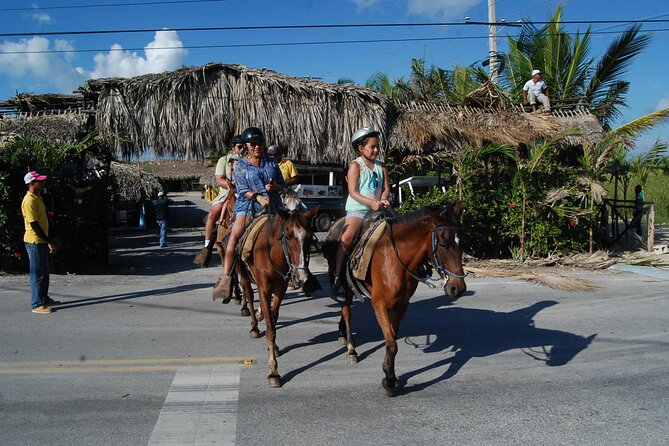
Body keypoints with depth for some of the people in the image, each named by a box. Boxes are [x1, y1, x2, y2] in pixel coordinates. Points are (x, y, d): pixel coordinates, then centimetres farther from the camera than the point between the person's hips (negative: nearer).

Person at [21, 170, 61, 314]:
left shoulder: (38, 198, 14)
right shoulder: (29, 201, -17)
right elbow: (34, 224, -21)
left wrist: (52, 239, 18)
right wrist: (49, 242, -20)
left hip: (42, 241, 10)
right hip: (34, 241, -10)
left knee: (44, 272, 17)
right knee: (37, 273, -5)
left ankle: (45, 299, 28)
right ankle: (37, 305, 0)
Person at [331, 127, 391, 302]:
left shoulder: (381, 166, 15)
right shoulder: (356, 166, -2)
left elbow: (386, 188, 11)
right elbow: (353, 192, -10)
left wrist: (383, 199, -12)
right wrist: (371, 202, -23)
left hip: (377, 209, 6)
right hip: (357, 209, -6)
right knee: (347, 237, -28)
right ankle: (337, 281, -25)